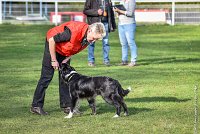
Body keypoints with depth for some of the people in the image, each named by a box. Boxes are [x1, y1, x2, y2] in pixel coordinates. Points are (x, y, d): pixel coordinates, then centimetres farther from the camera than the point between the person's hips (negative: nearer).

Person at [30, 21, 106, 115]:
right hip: (52, 45, -7)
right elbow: (52, 40, -29)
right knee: (47, 76, -8)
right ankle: (36, 106, -5)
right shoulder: (73, 32, -38)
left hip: (65, 52, 7)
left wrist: (66, 60, -10)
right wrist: (54, 60, -22)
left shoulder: (89, 38, -14)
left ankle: (66, 106, 7)